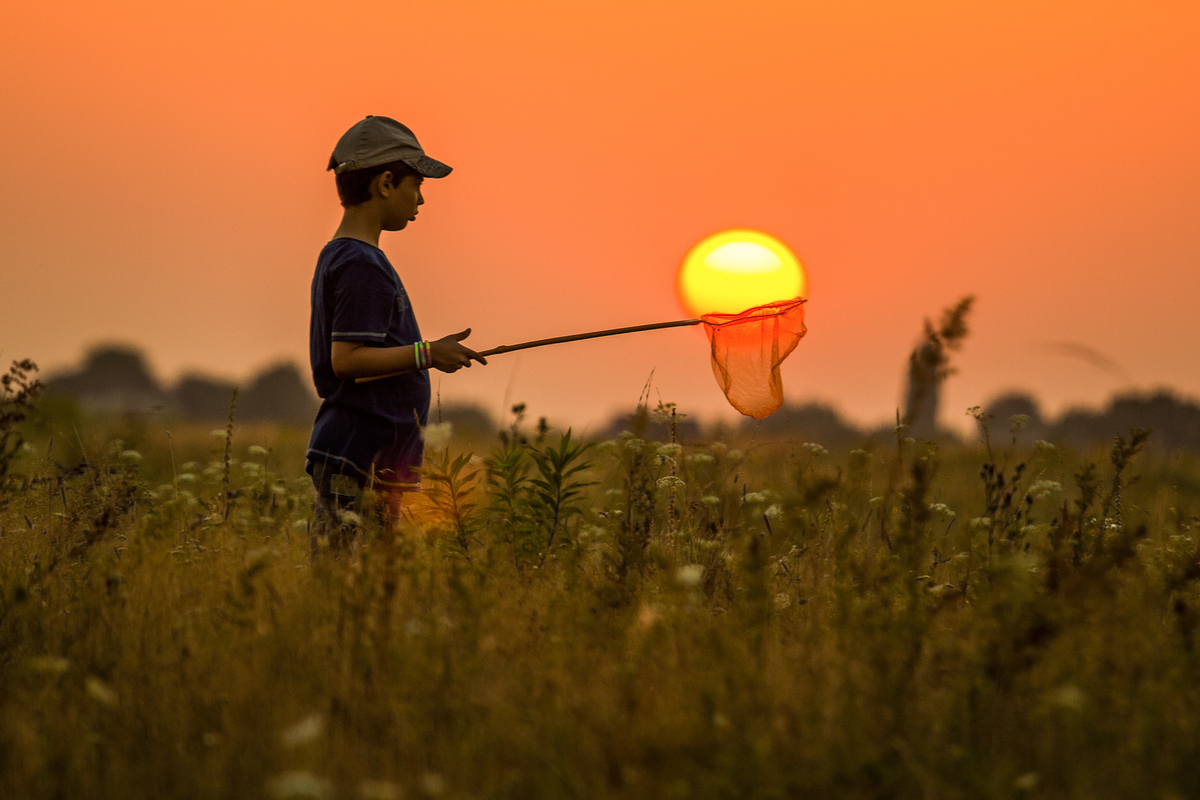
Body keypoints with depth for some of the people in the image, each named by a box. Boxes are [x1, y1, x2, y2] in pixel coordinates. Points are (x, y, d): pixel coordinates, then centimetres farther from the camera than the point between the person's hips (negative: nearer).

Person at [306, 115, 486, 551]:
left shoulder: (338, 256, 19)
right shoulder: (361, 265, -12)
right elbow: (346, 360, -19)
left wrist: (429, 352, 20)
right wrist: (427, 354, -14)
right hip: (358, 465, -10)